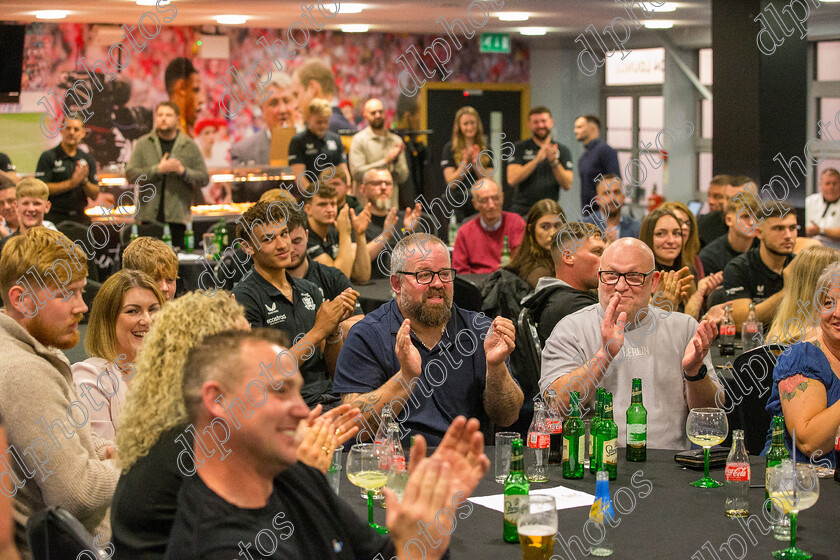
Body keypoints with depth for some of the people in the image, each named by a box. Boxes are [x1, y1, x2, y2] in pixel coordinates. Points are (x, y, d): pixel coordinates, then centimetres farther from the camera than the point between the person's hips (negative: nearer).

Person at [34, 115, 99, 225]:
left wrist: (84, 181, -10)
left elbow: (95, 194, 10)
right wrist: (72, 183, -13)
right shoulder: (48, 157, 1)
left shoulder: (88, 159, 13)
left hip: (80, 218, 4)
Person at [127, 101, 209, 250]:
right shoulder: (143, 144, 10)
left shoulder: (190, 146, 10)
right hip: (148, 217, 0)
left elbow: (204, 178, 8)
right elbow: (130, 174, 0)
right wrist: (158, 169, -11)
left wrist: (183, 171, -9)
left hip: (177, 217, 0)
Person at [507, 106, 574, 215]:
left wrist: (554, 162, -15)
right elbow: (512, 180, -8)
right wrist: (537, 159, -16)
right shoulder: (519, 148, 6)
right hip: (521, 211, -1)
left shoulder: (562, 151, 9)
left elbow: (567, 185, 0)